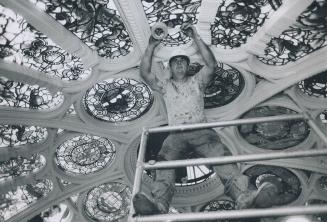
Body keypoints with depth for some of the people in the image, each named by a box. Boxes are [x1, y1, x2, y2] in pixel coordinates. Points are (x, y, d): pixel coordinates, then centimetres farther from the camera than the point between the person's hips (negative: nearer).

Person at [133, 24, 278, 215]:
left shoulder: (197, 81, 25)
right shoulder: (165, 86, 28)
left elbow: (212, 64, 8)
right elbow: (145, 73, 17)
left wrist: (196, 37, 6)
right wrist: (151, 47, 12)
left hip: (201, 130, 0)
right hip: (176, 134, 0)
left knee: (220, 155, -29)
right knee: (165, 161, -30)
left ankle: (244, 195, -47)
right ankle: (158, 203, -51)